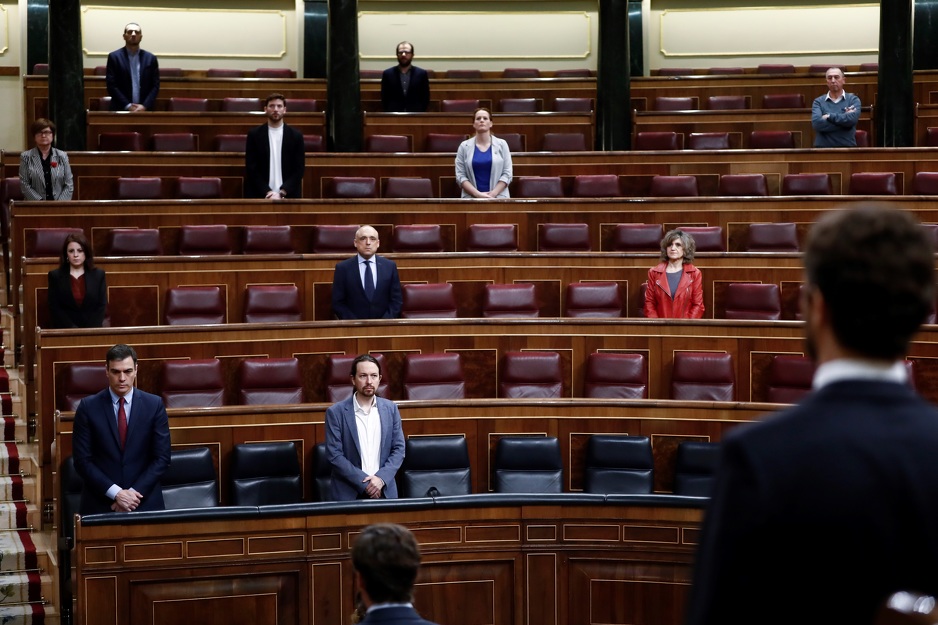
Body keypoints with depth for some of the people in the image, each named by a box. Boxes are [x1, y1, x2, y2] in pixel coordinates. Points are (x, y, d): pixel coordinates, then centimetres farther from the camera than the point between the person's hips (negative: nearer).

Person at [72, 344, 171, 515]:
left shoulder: (154, 405, 1)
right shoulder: (88, 407, -1)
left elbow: (162, 458, 0)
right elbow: (82, 460, -4)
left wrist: (134, 493, -10)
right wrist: (116, 493, -13)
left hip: (145, 501, 1)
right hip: (100, 504, -1)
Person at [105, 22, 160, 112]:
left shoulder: (151, 58, 8)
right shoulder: (114, 57, 2)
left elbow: (155, 86, 6)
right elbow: (111, 85, -3)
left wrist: (145, 106, -9)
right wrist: (127, 106, -12)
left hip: (145, 110, 2)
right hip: (121, 110, -2)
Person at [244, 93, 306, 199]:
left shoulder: (296, 136, 6)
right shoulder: (254, 135, 5)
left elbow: (299, 169, 2)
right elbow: (251, 168, 1)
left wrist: (282, 193, -9)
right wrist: (267, 192, -10)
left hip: (288, 196, 1)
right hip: (260, 196, -1)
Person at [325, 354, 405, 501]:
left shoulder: (391, 408, 4)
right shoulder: (336, 412, -6)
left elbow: (399, 449, 4)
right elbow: (334, 455, -10)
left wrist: (381, 478, -12)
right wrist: (365, 482, -15)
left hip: (385, 491, 3)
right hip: (349, 493, -3)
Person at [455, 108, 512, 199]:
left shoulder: (501, 144, 8)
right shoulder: (464, 146, 8)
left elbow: (507, 174, 3)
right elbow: (460, 176, 2)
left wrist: (493, 194, -10)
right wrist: (477, 194, -11)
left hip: (498, 198, 0)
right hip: (471, 198, 0)